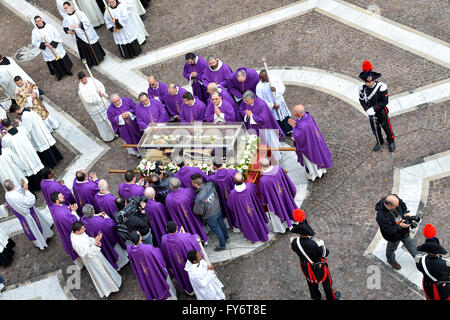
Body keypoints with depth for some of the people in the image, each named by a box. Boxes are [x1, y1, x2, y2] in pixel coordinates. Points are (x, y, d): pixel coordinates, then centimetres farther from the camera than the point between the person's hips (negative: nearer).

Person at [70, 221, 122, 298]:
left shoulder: (77, 233, -15)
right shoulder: (77, 243, -41)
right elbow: (88, 253, -37)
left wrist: (95, 240, -12)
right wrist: (95, 243, -45)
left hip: (95, 253, 8)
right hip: (91, 259, -8)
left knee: (104, 267, 31)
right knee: (99, 274, 18)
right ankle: (106, 290, 44)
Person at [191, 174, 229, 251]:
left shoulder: (199, 198, -39)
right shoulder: (210, 185, -24)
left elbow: (198, 212, -24)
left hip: (210, 217, -6)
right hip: (218, 210, 6)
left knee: (217, 230, 18)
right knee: (221, 224, 31)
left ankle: (222, 245, 41)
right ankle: (226, 237, 57)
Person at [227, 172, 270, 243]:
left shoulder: (233, 193, -35)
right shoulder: (250, 186, -32)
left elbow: (230, 205, -15)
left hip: (243, 215, -1)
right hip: (255, 211, 1)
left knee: (247, 224, 27)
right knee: (257, 220, 28)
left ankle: (252, 238, 52)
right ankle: (263, 235, 52)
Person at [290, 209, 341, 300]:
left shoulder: (294, 242, -31)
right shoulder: (316, 244, -42)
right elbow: (326, 253, -20)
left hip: (305, 266, 4)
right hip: (319, 267, -3)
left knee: (311, 282, 32)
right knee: (326, 282, 27)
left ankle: (316, 297, 58)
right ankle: (331, 298, 53)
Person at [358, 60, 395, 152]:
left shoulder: (381, 87, -26)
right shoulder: (362, 88, -17)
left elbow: (385, 102, -21)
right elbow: (362, 101, -8)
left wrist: (374, 109, -28)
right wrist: (367, 110, -24)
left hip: (382, 112, -3)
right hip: (371, 113, 3)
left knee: (386, 127, 17)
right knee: (375, 129, 21)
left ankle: (391, 142, 42)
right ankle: (379, 142, 47)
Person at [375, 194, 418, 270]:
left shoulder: (395, 199, -28)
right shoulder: (381, 216, -44)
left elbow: (403, 204, -4)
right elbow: (389, 230, -33)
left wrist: (405, 213, -18)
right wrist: (400, 226, -37)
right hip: (393, 235, -5)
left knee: (409, 243, 30)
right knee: (392, 247, 27)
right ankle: (391, 260, 59)